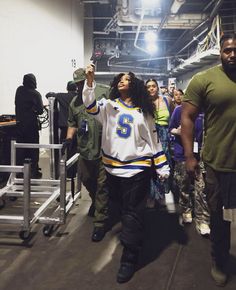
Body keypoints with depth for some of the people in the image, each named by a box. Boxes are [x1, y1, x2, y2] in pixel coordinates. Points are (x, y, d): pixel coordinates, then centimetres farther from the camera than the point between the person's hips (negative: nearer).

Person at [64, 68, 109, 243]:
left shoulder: (104, 92, -4)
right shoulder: (74, 102, 14)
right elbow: (72, 123, 21)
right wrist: (69, 137, 4)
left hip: (104, 148, -6)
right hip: (85, 149, 6)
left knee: (102, 185, 0)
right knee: (86, 179, 19)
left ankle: (100, 222, 9)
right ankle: (96, 201, 50)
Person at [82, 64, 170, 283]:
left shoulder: (143, 112, 6)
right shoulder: (108, 106, 7)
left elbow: (153, 140, 7)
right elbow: (90, 106, -13)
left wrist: (162, 169, 5)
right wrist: (90, 80, -27)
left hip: (137, 169, -2)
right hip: (112, 167, 3)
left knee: (133, 213, 0)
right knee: (120, 208, 18)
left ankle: (129, 258, 10)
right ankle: (132, 239, 43)